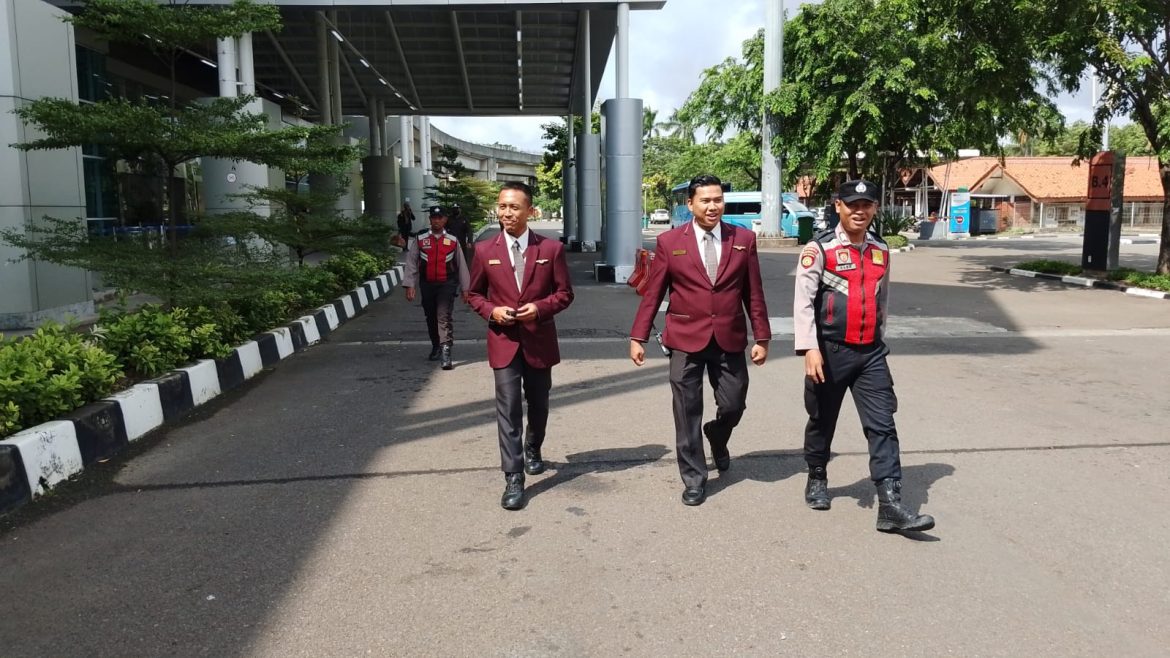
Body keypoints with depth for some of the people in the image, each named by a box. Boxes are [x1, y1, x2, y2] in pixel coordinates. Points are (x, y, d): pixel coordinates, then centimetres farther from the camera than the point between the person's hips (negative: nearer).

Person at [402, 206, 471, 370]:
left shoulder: (453, 241, 3)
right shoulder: (420, 240, 2)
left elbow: (461, 265, 8)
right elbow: (411, 263, -1)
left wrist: (465, 288, 7)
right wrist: (409, 285, -9)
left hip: (447, 284, -2)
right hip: (427, 285, 2)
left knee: (444, 316, -15)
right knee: (431, 318, 14)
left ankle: (446, 351, -18)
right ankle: (436, 347, 33)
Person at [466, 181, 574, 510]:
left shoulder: (551, 248, -3)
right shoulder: (484, 250, -1)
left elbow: (565, 293, 1)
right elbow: (473, 294, 8)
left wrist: (540, 307, -16)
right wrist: (492, 311, -11)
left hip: (539, 340, 1)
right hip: (504, 340, -1)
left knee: (538, 404, 17)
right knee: (508, 408, -8)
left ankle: (533, 451, 44)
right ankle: (513, 479, -4)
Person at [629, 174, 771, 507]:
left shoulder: (744, 239, 3)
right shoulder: (669, 241, -1)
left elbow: (754, 293, 5)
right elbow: (652, 294, 0)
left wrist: (762, 337, 2)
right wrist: (638, 337, -3)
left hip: (729, 339, 2)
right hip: (686, 340, -1)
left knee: (733, 406, 7)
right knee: (687, 413, 4)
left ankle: (717, 439, 42)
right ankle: (694, 478, 19)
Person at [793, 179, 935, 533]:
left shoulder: (881, 251, 9)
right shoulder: (819, 249, -9)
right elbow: (803, 302, -14)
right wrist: (810, 349, -22)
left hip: (871, 353, 4)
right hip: (830, 351, -4)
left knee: (882, 425, -4)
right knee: (822, 420, 13)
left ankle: (890, 504, -5)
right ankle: (817, 478, 37)